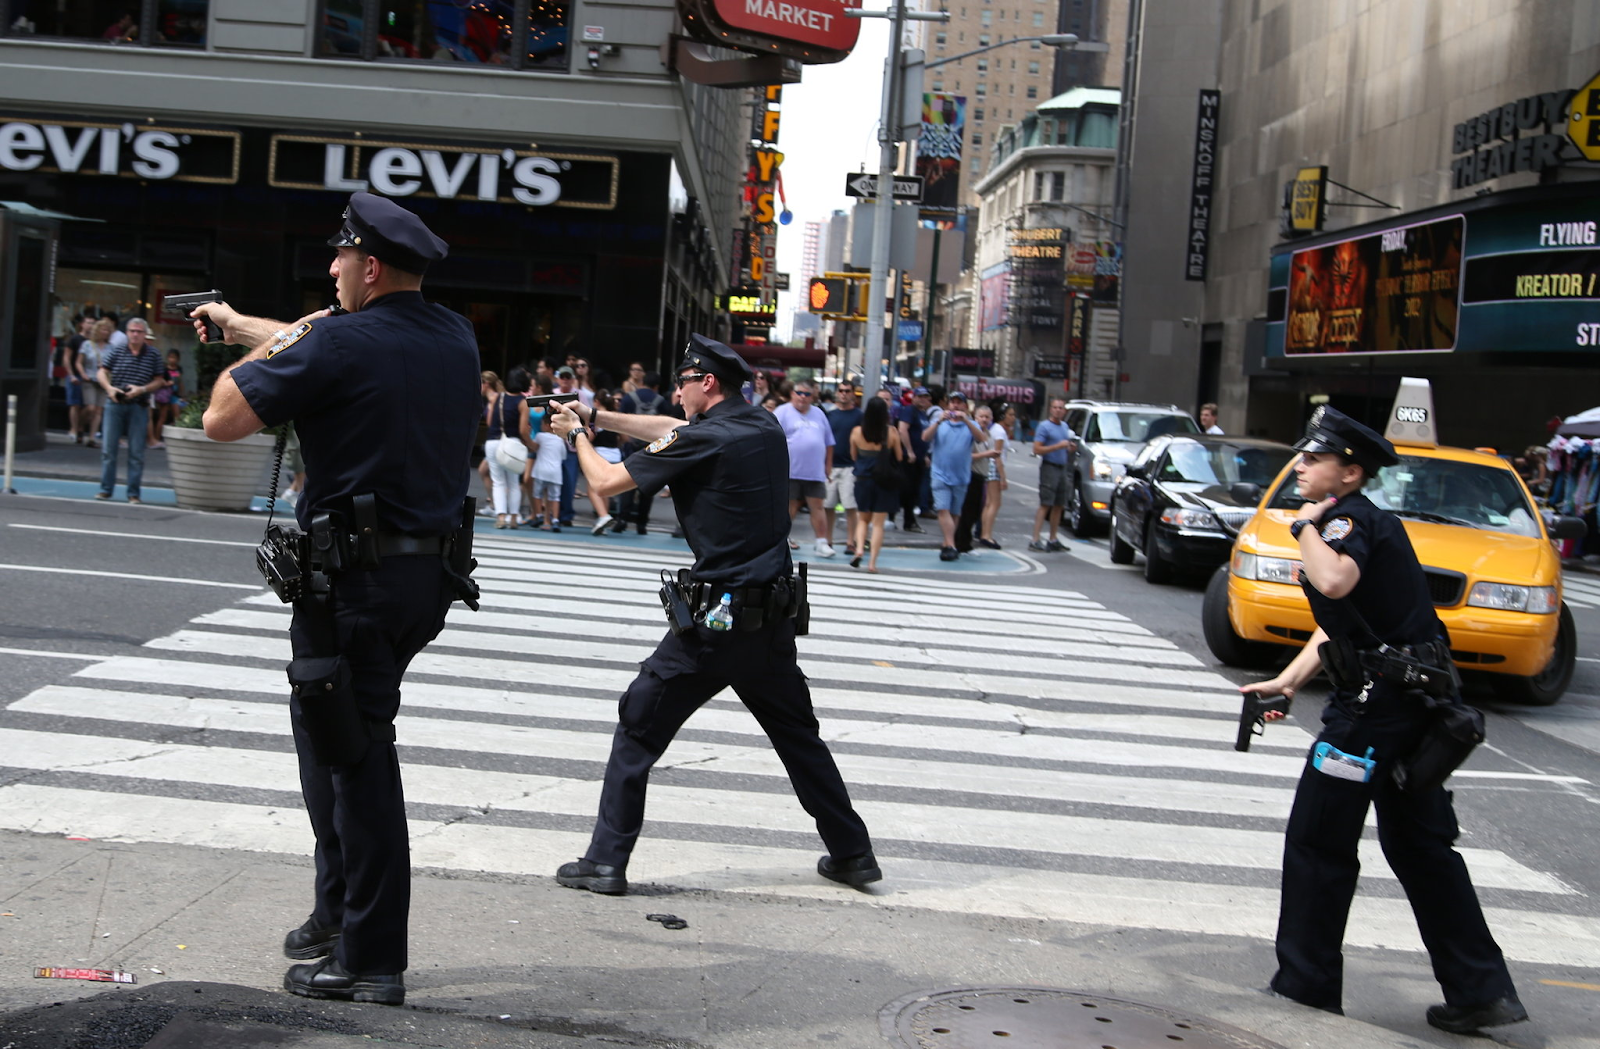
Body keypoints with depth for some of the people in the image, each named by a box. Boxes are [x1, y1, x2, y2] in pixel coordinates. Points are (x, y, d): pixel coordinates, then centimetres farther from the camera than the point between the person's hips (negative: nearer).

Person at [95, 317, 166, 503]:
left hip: (139, 407, -1)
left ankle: (133, 493, 7)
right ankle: (105, 489, 11)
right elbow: (102, 372, 4)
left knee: (136, 452, 1)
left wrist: (141, 389, -12)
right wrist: (109, 387, -15)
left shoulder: (153, 356, 3)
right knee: (109, 449, 3)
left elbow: (159, 381, 4)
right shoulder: (115, 352, 4)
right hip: (115, 404, 1)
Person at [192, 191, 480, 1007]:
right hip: (431, 570, 8)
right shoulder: (454, 339, 8)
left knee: (355, 754, -2)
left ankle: (370, 960, 3)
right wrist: (240, 323, 34)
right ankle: (339, 910, 31)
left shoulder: (339, 344, -16)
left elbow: (223, 420, -11)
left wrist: (266, 351, 6)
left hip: (355, 577, -8)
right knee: (332, 729, 22)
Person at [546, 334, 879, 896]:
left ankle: (606, 861, 6)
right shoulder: (766, 427, 8)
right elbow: (670, 430, 22)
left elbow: (606, 481, -4)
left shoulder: (703, 440, -13)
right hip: (773, 617, 7)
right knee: (798, 734, 20)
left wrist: (577, 435, 15)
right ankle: (852, 853, 24)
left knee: (638, 729, 5)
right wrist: (596, 416, 24)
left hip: (715, 617, -7)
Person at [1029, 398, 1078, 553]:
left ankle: (1053, 540, 14)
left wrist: (1070, 447, 7)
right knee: (1045, 504, -13)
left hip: (1062, 468, 8)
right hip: (1049, 467, -8)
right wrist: (1059, 446, -20)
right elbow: (1037, 449, -15)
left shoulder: (1065, 427, 17)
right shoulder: (1044, 426, -7)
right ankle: (1035, 540, -15)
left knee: (1059, 505, 8)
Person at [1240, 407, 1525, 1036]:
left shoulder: (1348, 517, -13)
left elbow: (1336, 582, -36)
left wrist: (1307, 527, -19)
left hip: (1376, 702, -10)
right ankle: (1481, 991, 19)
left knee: (1316, 841, 0)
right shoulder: (1362, 522, 19)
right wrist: (1289, 680, 15)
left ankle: (1306, 987, 8)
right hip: (1414, 698, 10)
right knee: (1419, 844, 15)